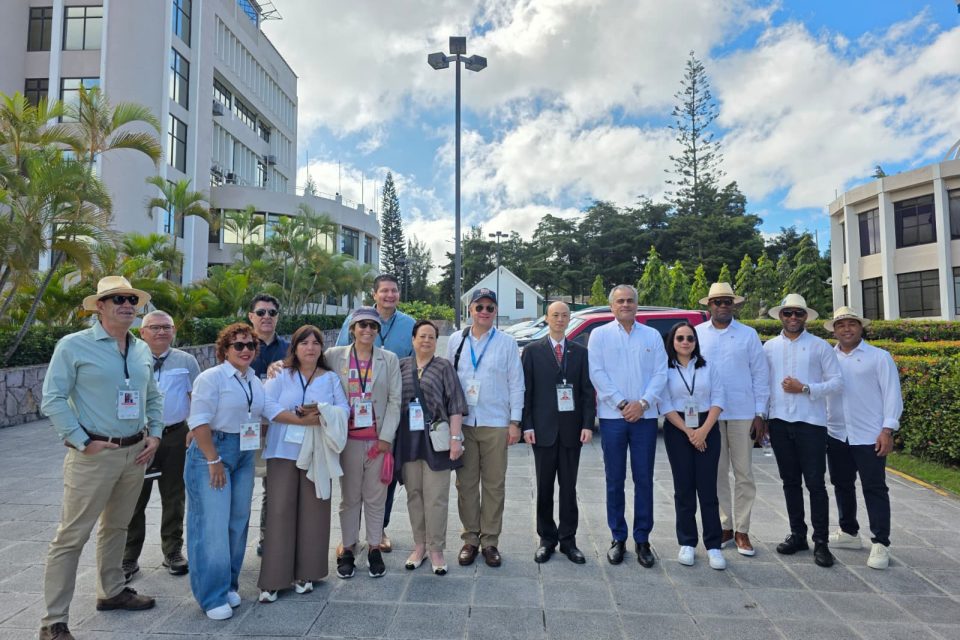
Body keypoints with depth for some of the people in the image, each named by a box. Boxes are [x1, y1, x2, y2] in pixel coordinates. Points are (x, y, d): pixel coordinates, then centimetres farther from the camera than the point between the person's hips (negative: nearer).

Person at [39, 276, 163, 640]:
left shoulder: (143, 350, 9)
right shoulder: (74, 345, -8)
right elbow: (52, 401, -10)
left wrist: (154, 435, 5)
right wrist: (82, 442, -14)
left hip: (135, 453, 6)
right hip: (94, 455, -6)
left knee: (116, 527, 20)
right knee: (72, 536, 1)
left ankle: (112, 591, 37)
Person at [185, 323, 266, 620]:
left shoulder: (256, 382, 11)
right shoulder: (211, 377, -9)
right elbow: (199, 422, -15)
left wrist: (252, 448, 9)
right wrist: (214, 460, -16)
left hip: (245, 454, 7)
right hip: (212, 450, -6)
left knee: (238, 522, 11)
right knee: (213, 524, -3)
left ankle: (228, 584, 27)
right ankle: (212, 596, 11)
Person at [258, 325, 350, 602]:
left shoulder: (331, 378, 10)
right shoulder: (280, 375, 5)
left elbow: (344, 410, 2)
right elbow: (268, 406, -10)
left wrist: (322, 413, -18)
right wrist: (302, 419, -18)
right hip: (284, 452, -1)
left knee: (313, 511, 5)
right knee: (280, 510, -1)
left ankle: (305, 573, 19)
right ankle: (273, 579, 7)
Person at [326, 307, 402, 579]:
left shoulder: (389, 359, 2)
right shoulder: (335, 356, 2)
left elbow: (394, 401, 1)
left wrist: (386, 436, -5)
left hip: (379, 439, 0)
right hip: (348, 438, 0)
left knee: (375, 497, 8)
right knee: (349, 497, 9)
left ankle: (374, 548, 23)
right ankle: (348, 549, 24)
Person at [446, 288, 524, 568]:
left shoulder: (507, 343, 0)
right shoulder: (456, 341, 5)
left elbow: (516, 384, 1)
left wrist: (515, 422, -3)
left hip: (495, 424, -1)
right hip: (462, 422, 2)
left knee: (494, 484, 7)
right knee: (466, 483, 8)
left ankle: (490, 540, 20)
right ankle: (470, 538, 22)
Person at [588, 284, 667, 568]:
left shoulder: (652, 336, 10)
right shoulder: (600, 335, 5)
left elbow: (660, 373, 3)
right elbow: (596, 373, -4)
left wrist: (643, 403, -11)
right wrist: (622, 404, -10)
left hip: (645, 416, 1)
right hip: (612, 416, -1)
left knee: (644, 480, 6)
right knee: (615, 480, 6)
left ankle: (642, 540, 18)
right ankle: (618, 538, 18)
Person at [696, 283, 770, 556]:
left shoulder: (749, 335, 5)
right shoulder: (697, 334, 5)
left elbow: (760, 375, 4)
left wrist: (760, 414, -1)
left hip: (742, 413, 0)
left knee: (744, 474, 5)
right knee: (716, 473, 8)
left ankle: (742, 531, 17)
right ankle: (724, 527, 21)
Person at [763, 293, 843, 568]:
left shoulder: (820, 346, 1)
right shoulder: (769, 347, 8)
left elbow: (837, 382, -1)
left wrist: (805, 388, -13)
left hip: (811, 423, -3)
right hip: (780, 423, 3)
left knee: (815, 484, 0)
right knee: (790, 482, 12)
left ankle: (821, 542, 11)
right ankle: (797, 535, 24)